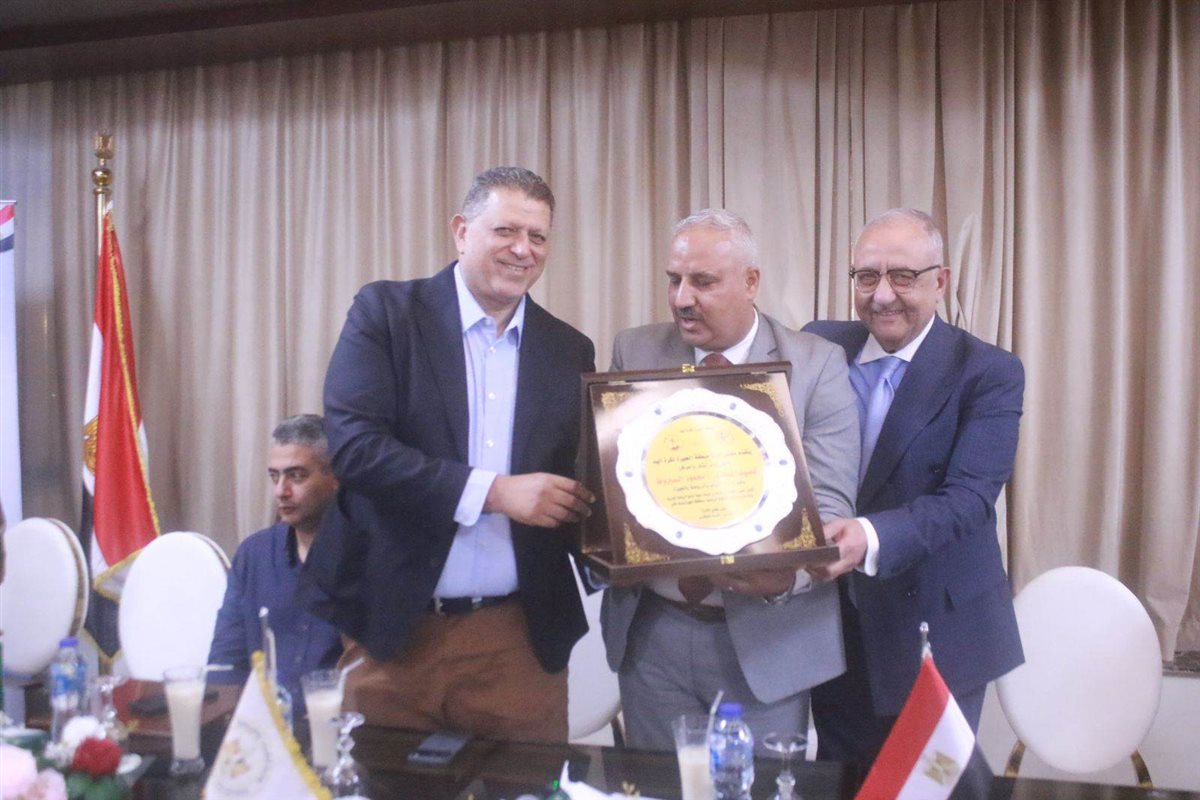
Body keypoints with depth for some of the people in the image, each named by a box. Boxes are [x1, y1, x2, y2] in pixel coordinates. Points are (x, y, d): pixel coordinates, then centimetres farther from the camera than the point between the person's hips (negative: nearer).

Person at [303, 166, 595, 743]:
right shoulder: (385, 312, -2)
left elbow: (579, 485, 12)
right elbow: (352, 444, -14)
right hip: (394, 627, -2)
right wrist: (492, 491, -19)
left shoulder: (570, 350, 8)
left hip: (520, 637, 3)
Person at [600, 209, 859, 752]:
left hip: (767, 636, -2)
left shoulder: (817, 365, -4)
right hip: (651, 629, 2)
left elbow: (830, 500, -9)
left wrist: (789, 573, -28)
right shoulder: (633, 352, 3)